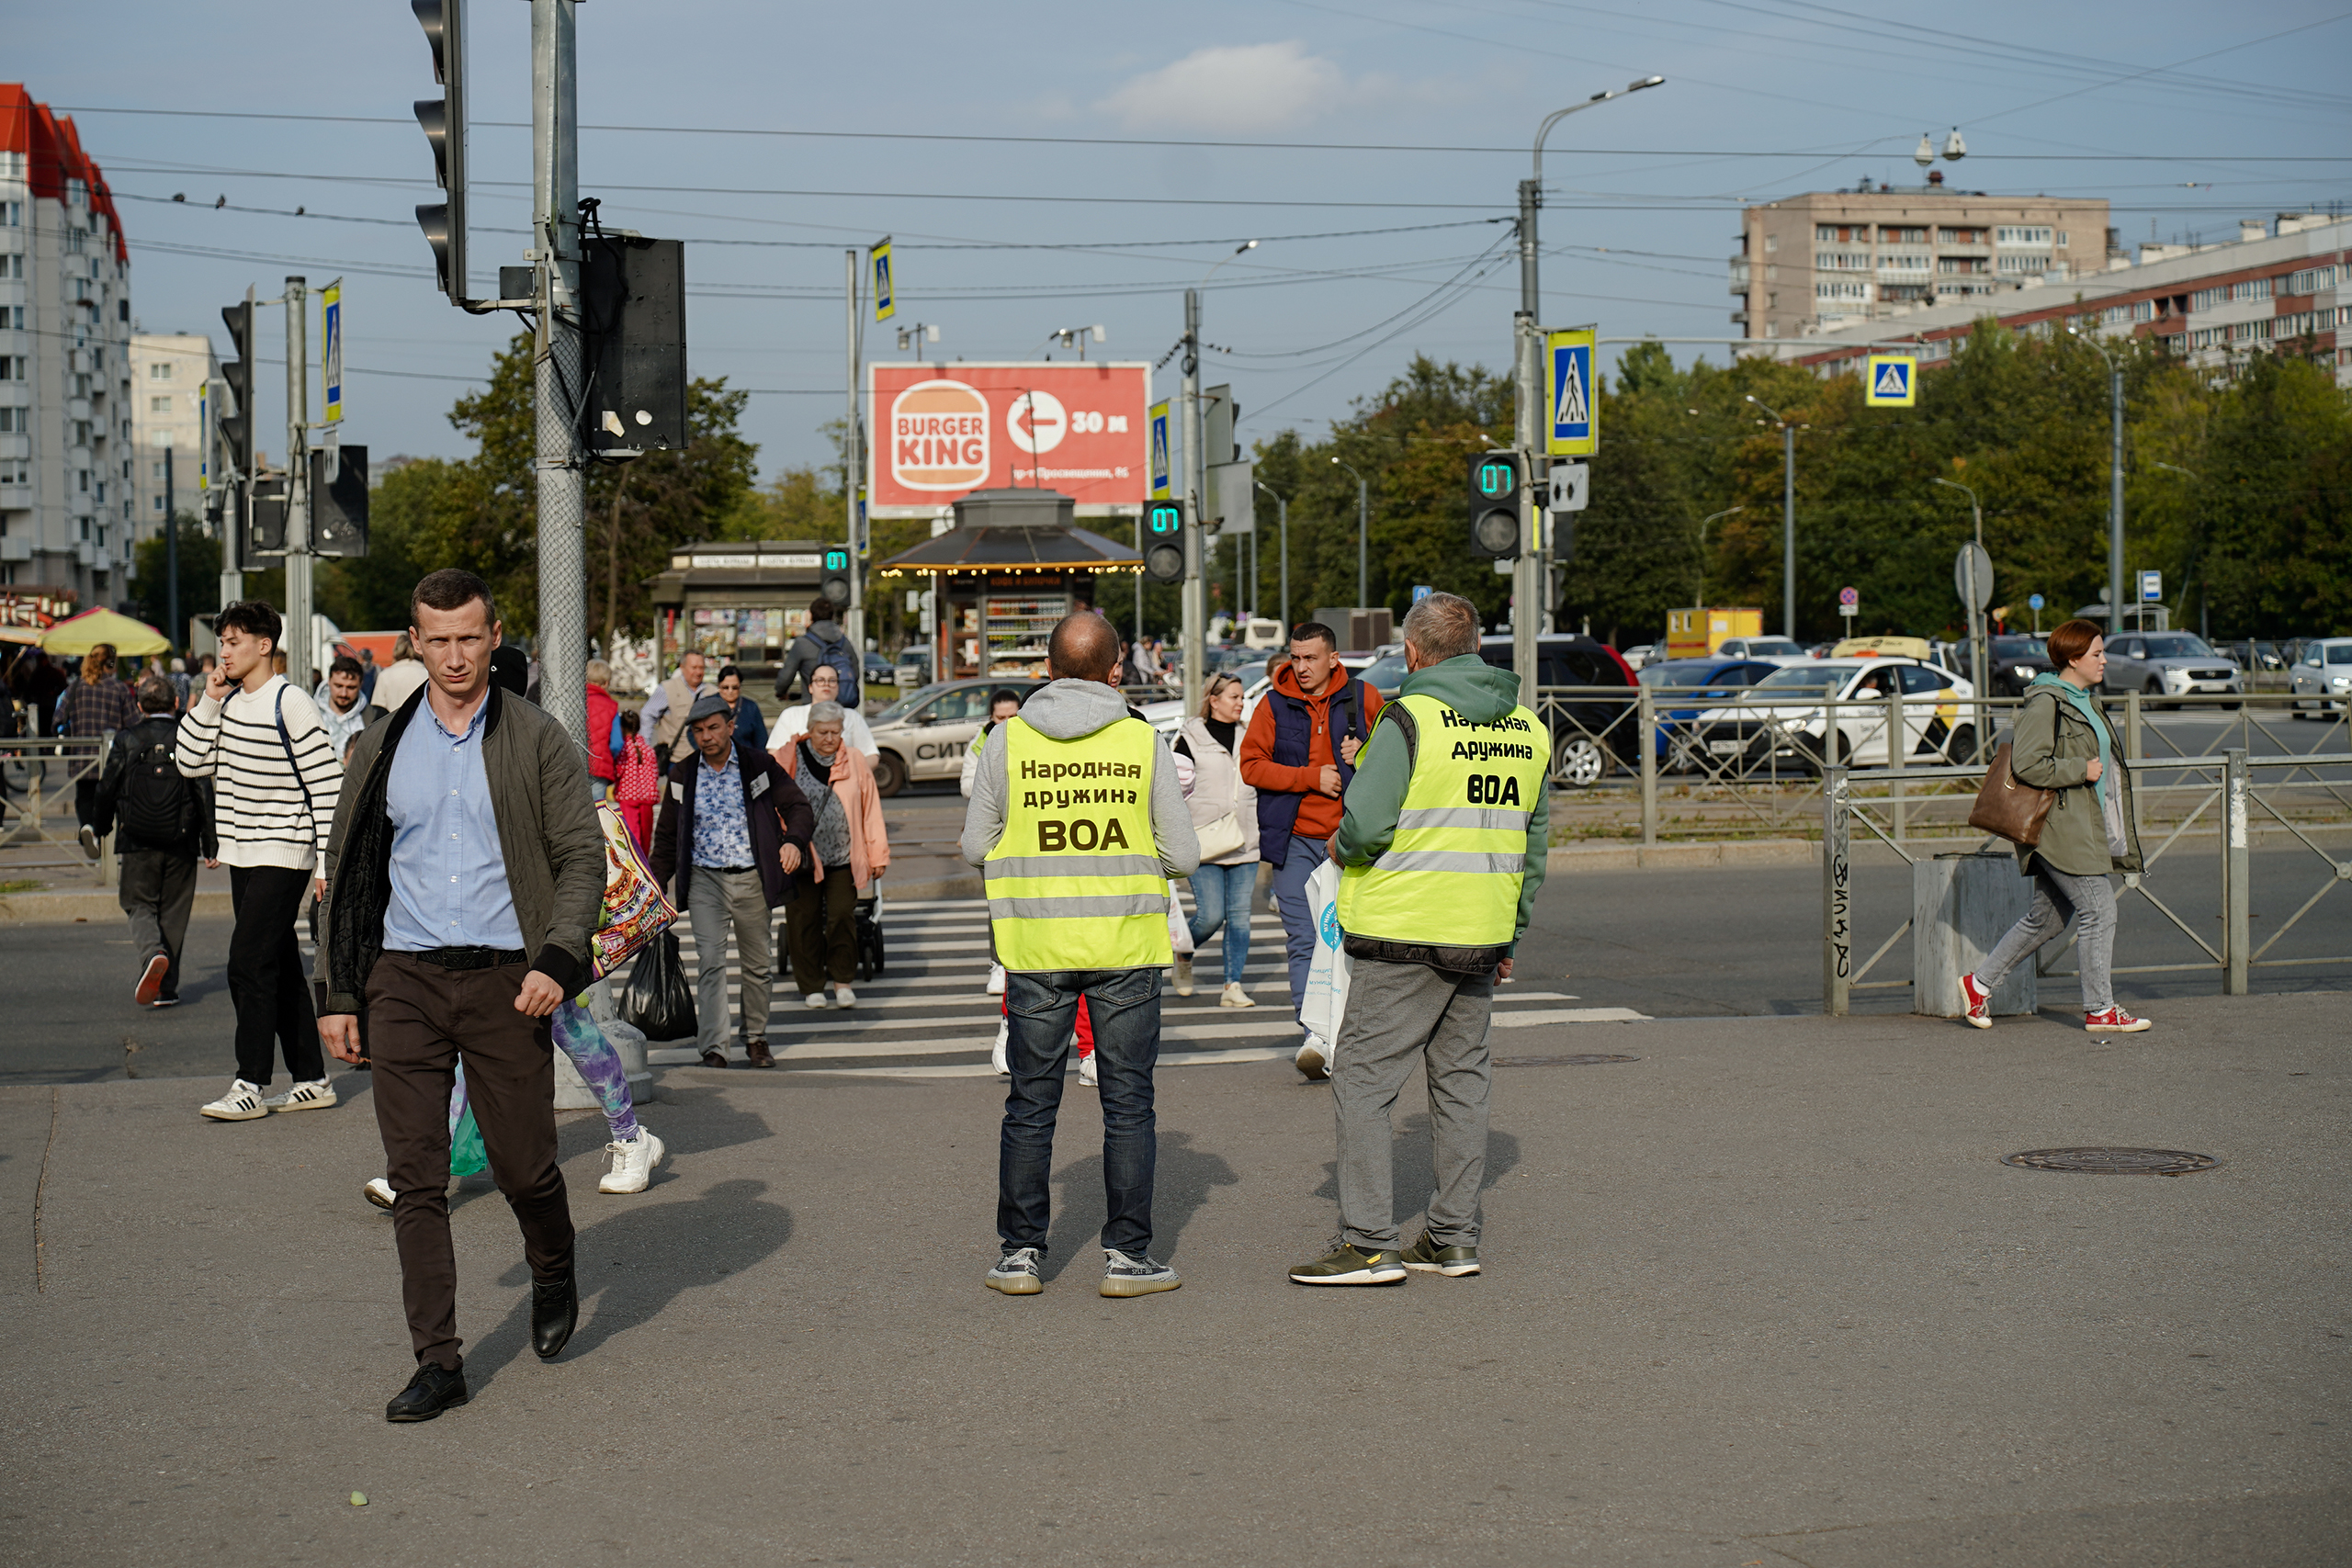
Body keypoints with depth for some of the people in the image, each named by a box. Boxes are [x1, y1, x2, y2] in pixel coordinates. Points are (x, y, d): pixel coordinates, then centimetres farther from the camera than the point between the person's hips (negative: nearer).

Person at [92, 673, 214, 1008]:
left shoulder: (126, 741, -2)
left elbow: (107, 789, 4)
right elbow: (205, 793, -4)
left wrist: (102, 828, 23)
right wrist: (212, 845, 3)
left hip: (137, 843, -1)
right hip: (182, 844, 1)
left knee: (140, 906, 10)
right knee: (173, 911, 11)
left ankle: (153, 951, -21)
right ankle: (165, 986, 11)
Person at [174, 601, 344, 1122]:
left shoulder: (290, 704, -13)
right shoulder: (228, 701, 11)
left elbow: (326, 784, -13)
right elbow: (191, 763, 9)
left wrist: (327, 862, -16)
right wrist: (208, 702, -1)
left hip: (283, 854, -8)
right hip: (243, 855, 8)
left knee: (249, 964, -12)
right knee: (280, 969, 10)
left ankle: (249, 1084, -9)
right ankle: (311, 1079, 16)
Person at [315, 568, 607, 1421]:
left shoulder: (539, 743, 1)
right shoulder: (382, 748, 9)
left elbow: (583, 858, 0)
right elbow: (346, 871, 13)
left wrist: (557, 960, -14)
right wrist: (338, 993, 8)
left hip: (504, 980, -2)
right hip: (404, 980, 2)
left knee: (524, 1164, 4)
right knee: (414, 1178, -1)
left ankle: (554, 1276, 36)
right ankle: (438, 1360, 5)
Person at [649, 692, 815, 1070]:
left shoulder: (760, 766, 0)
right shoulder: (682, 774, 5)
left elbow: (797, 807, -2)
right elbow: (667, 834, 14)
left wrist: (794, 841, -23)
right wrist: (656, 883, 9)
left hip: (752, 879, 0)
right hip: (704, 880, 0)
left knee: (758, 963, 9)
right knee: (710, 961, -11)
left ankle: (756, 1039, 26)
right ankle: (713, 1048, -12)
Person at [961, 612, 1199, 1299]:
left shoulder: (1008, 740, -2)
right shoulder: (1143, 742, -4)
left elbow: (976, 847, 2)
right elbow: (1183, 856, -2)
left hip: (1035, 945, 1)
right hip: (1125, 942, -1)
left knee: (1030, 1104, 10)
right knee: (1127, 1103, 7)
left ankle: (1019, 1251, 13)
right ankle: (1127, 1253, 7)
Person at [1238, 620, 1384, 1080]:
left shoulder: (1362, 699, 3)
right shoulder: (1274, 704, 1)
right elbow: (1251, 766, -4)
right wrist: (1312, 776, -12)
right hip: (1295, 839, -1)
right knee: (1303, 940, -9)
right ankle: (1316, 1036, -12)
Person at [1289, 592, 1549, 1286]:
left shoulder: (1410, 720, -13)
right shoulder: (1528, 729, 9)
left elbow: (1366, 824, -19)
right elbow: (1534, 838, 15)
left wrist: (1340, 847, 3)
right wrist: (1513, 929, 22)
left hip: (1403, 937, -7)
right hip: (1482, 938, 7)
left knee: (1362, 1080, 0)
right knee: (1461, 1081, 14)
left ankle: (1369, 1243, -2)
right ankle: (1455, 1239, 17)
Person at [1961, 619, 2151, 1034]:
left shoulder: (2085, 700, 17)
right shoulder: (2045, 702, -14)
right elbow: (2027, 764, -22)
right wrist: (2081, 770, -17)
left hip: (2083, 826, 10)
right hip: (2060, 825, -10)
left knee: (2046, 917, 13)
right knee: (2099, 910, -7)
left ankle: (1979, 984, 21)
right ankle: (2099, 1010, 2)